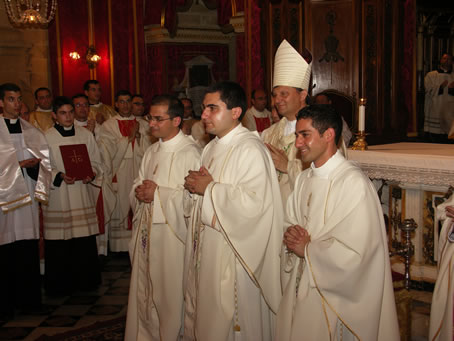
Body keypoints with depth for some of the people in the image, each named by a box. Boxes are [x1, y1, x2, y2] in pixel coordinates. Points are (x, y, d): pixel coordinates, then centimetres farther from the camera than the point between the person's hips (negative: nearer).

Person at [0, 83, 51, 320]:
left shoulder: (31, 131, 14)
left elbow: (43, 160, 8)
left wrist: (32, 163, -10)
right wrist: (19, 164, -9)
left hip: (27, 194, 4)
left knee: (28, 250, 4)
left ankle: (28, 300, 15)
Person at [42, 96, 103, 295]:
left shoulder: (86, 135, 7)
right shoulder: (46, 137, -2)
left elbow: (96, 162, 10)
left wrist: (91, 174, -9)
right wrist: (59, 176, -17)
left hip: (82, 195, 3)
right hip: (57, 198, -3)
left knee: (86, 241, 5)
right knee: (60, 245, 0)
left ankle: (86, 280, 21)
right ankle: (61, 285, 15)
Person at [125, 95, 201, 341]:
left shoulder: (190, 152, -12)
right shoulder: (151, 152, 14)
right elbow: (137, 186, 17)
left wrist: (158, 194, -18)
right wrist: (140, 192, -6)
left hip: (173, 232, -7)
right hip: (146, 231, 8)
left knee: (170, 295, 2)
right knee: (144, 292, 14)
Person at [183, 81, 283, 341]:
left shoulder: (251, 149, -18)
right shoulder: (212, 147, 12)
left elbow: (254, 202, -30)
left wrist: (209, 188, -19)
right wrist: (195, 186, -1)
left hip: (234, 254, -9)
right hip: (207, 250, 9)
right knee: (206, 315, 18)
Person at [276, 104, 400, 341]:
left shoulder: (354, 183, -20)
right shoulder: (303, 179, 8)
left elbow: (354, 252, -25)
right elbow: (290, 222, 14)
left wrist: (306, 249, -13)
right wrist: (291, 235, -9)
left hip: (334, 297, -7)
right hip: (299, 290, 7)